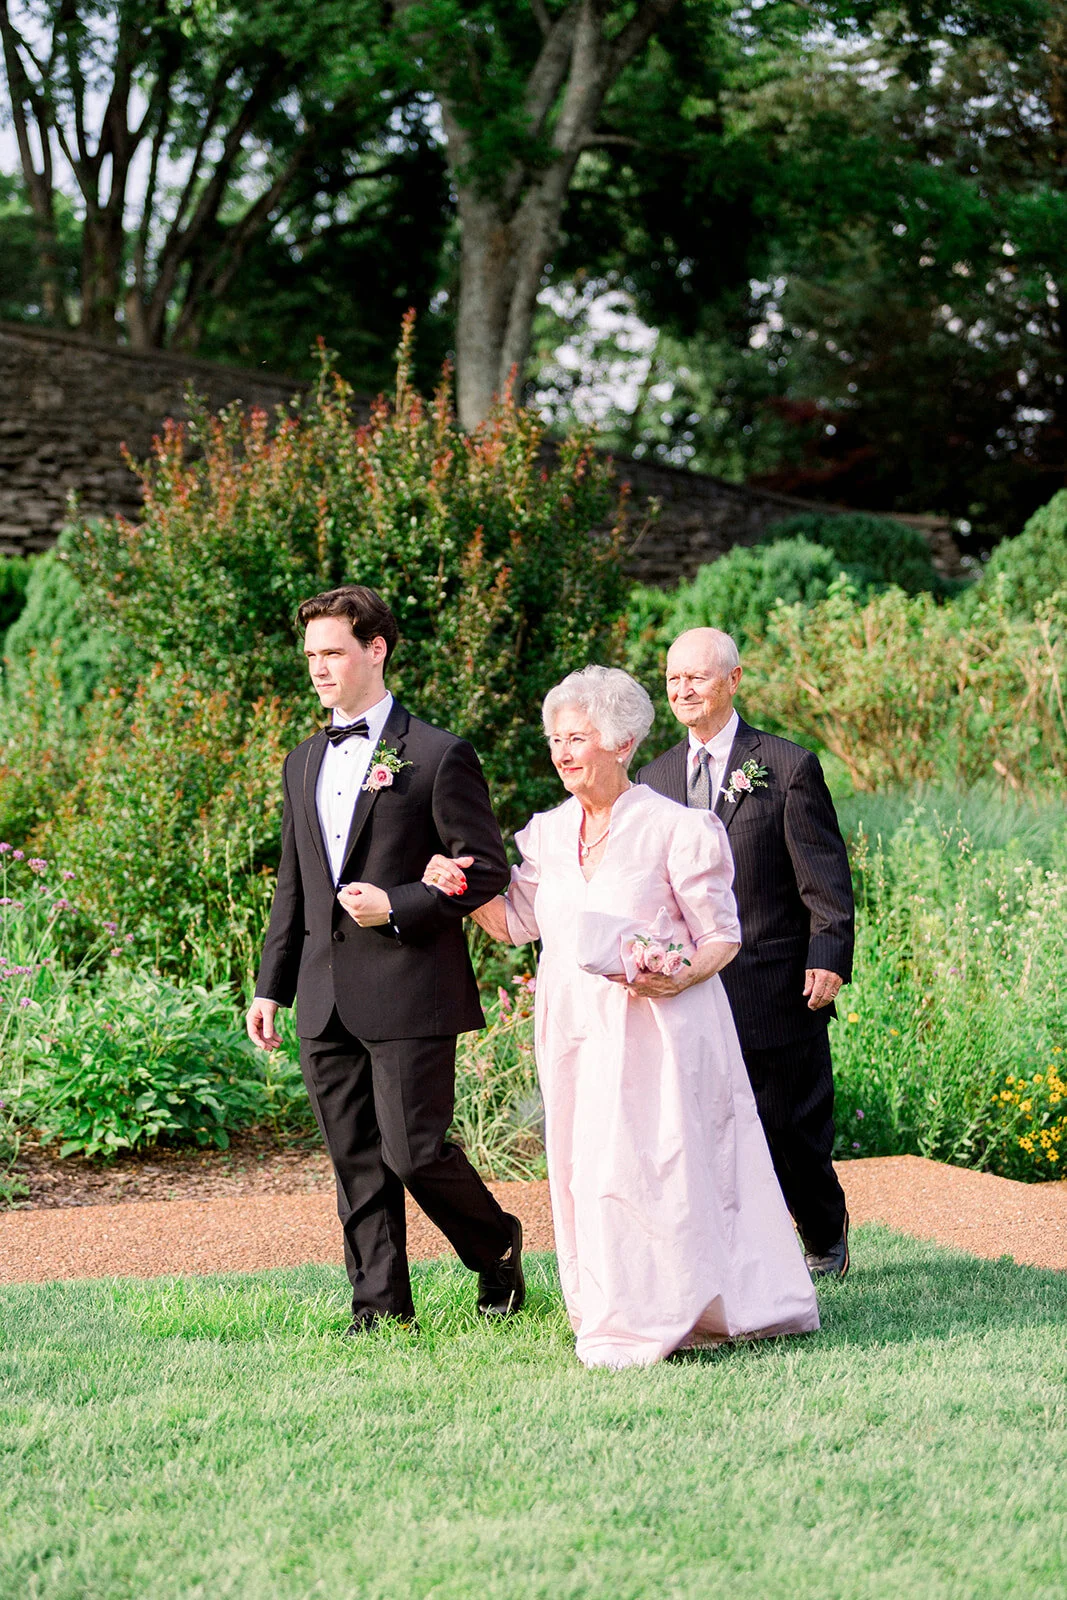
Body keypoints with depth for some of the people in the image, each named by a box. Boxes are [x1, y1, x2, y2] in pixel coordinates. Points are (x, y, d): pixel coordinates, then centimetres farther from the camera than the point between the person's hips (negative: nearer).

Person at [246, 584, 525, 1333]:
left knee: (414, 1151, -7)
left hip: (409, 991, -6)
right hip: (327, 1002, 6)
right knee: (356, 1162, 7)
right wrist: (271, 987, 16)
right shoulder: (304, 762, 16)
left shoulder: (438, 756, -4)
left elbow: (488, 871, -5)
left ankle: (498, 1247, 18)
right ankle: (380, 1306, 14)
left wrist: (397, 906, -15)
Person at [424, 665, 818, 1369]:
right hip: (577, 1032, 6)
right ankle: (610, 1316, 19)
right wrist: (465, 888, 2)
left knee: (649, 1165, -8)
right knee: (585, 1170, 7)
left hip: (658, 1025, -6)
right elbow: (516, 923, 20)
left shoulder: (676, 828, -7)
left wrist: (680, 977, -22)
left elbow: (722, 937, -3)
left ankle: (656, 1319, 3)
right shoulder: (547, 834, 10)